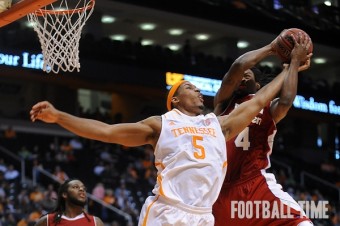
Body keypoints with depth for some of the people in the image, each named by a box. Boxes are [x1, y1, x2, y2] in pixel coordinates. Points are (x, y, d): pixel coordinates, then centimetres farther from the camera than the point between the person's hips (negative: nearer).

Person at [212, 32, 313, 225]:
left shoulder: (268, 108, 13)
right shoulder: (224, 103, 12)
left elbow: (286, 101, -13)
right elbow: (237, 66, -6)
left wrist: (294, 62, -3)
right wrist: (272, 47, 2)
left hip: (258, 185, -1)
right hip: (223, 188, 1)